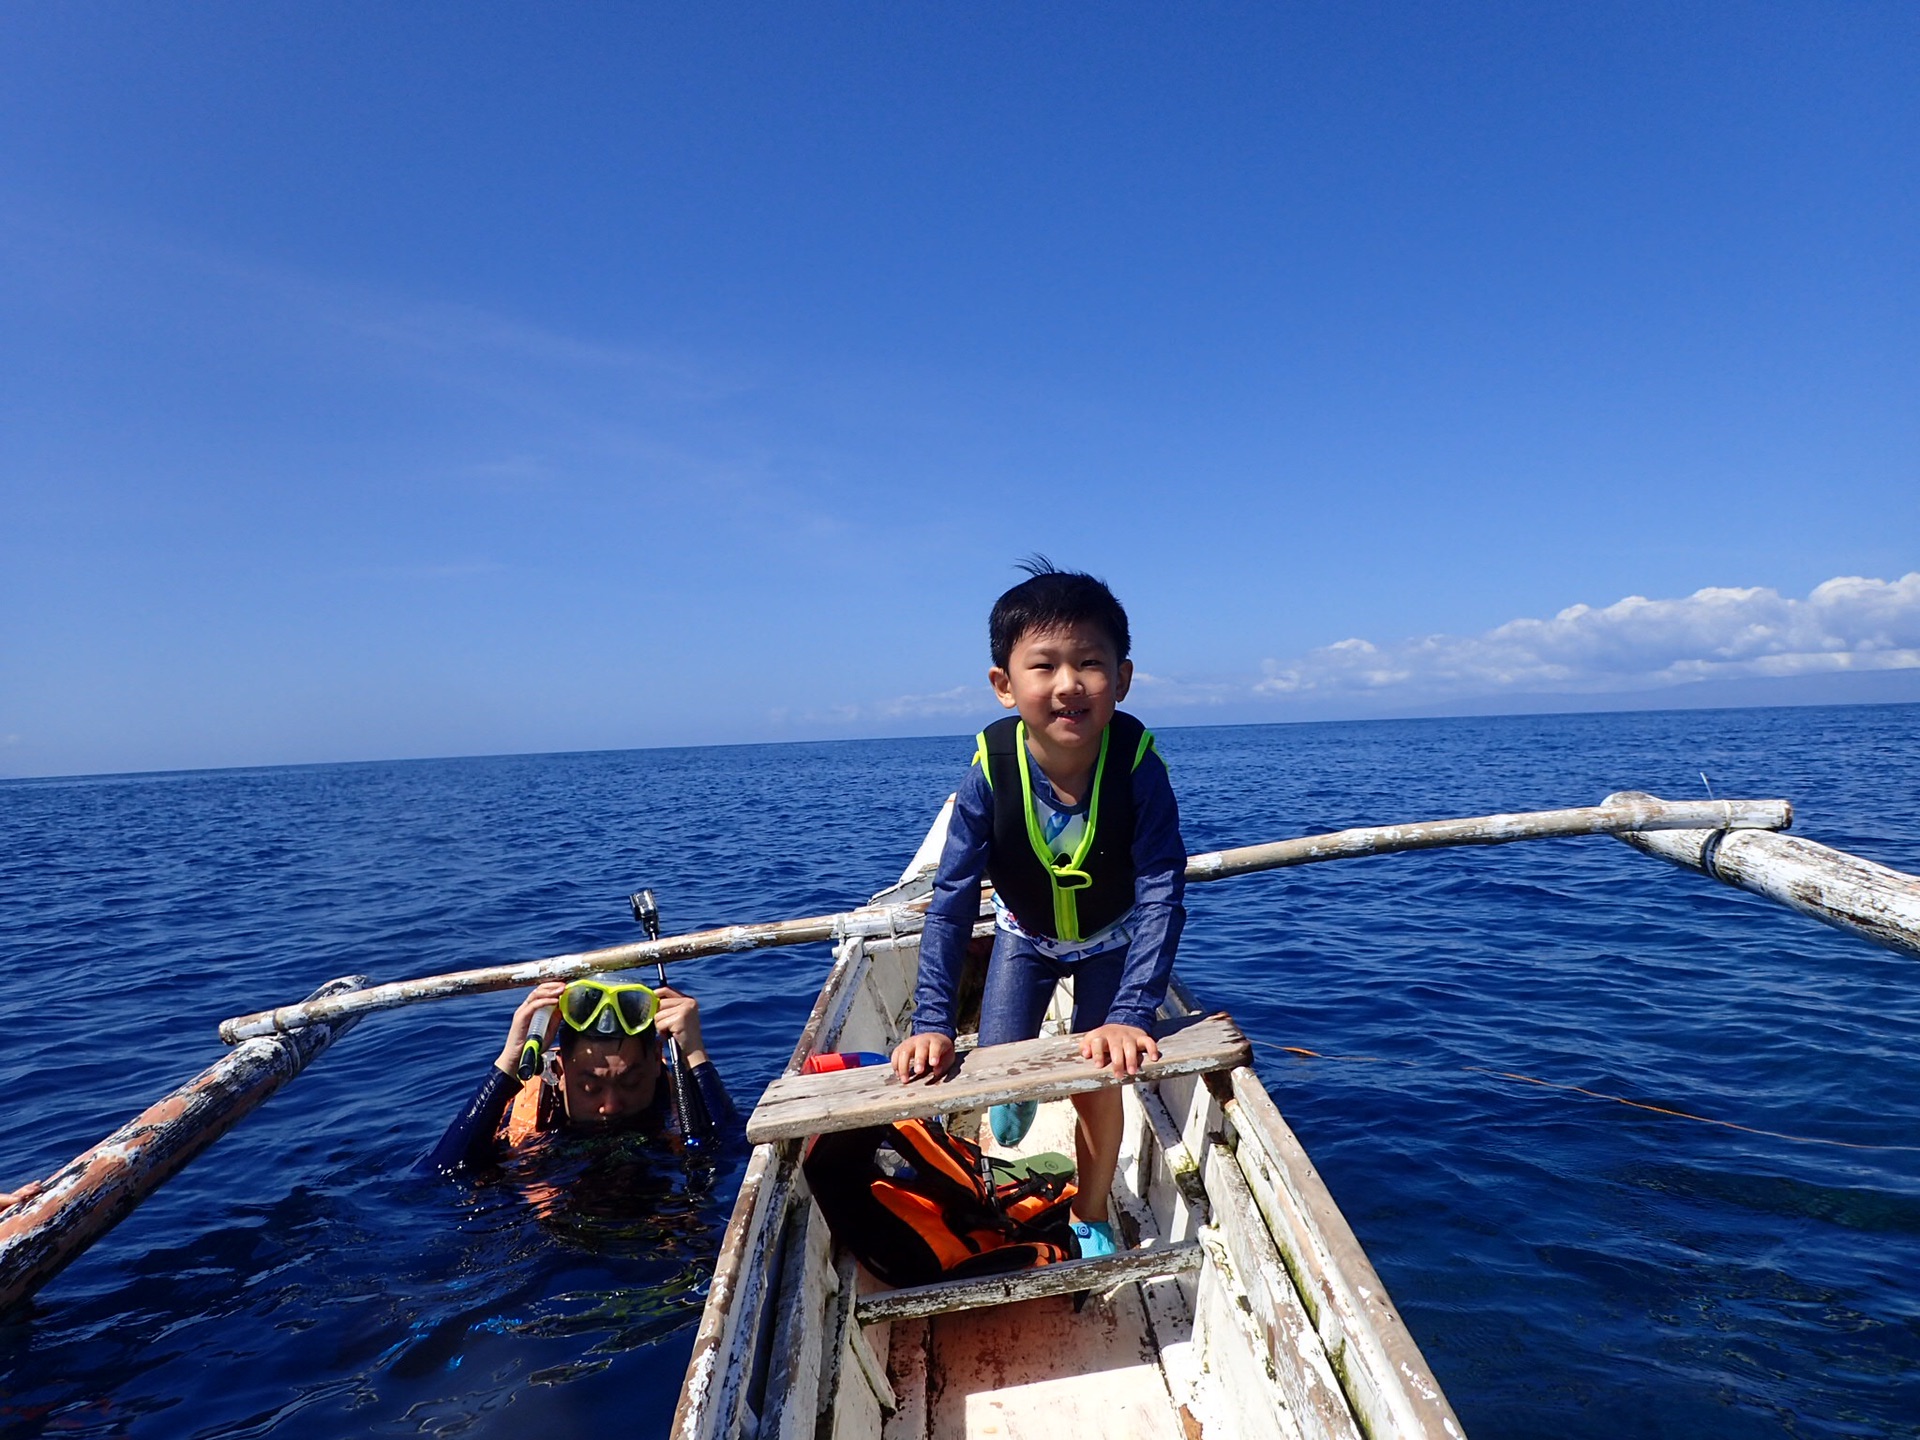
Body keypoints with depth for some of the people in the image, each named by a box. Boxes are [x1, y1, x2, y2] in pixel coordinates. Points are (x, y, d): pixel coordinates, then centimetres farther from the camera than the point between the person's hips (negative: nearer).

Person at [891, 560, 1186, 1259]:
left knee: (1098, 1084, -2)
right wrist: (932, 1021, -32)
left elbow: (1162, 892, -33)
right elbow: (952, 895, -27)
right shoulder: (989, 770, -32)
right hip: (1026, 933, 1)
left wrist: (1132, 1013, -41)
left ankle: (1090, 1216, 28)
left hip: (1112, 938, -1)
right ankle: (1019, 1090, 39)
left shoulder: (1138, 764, -35)